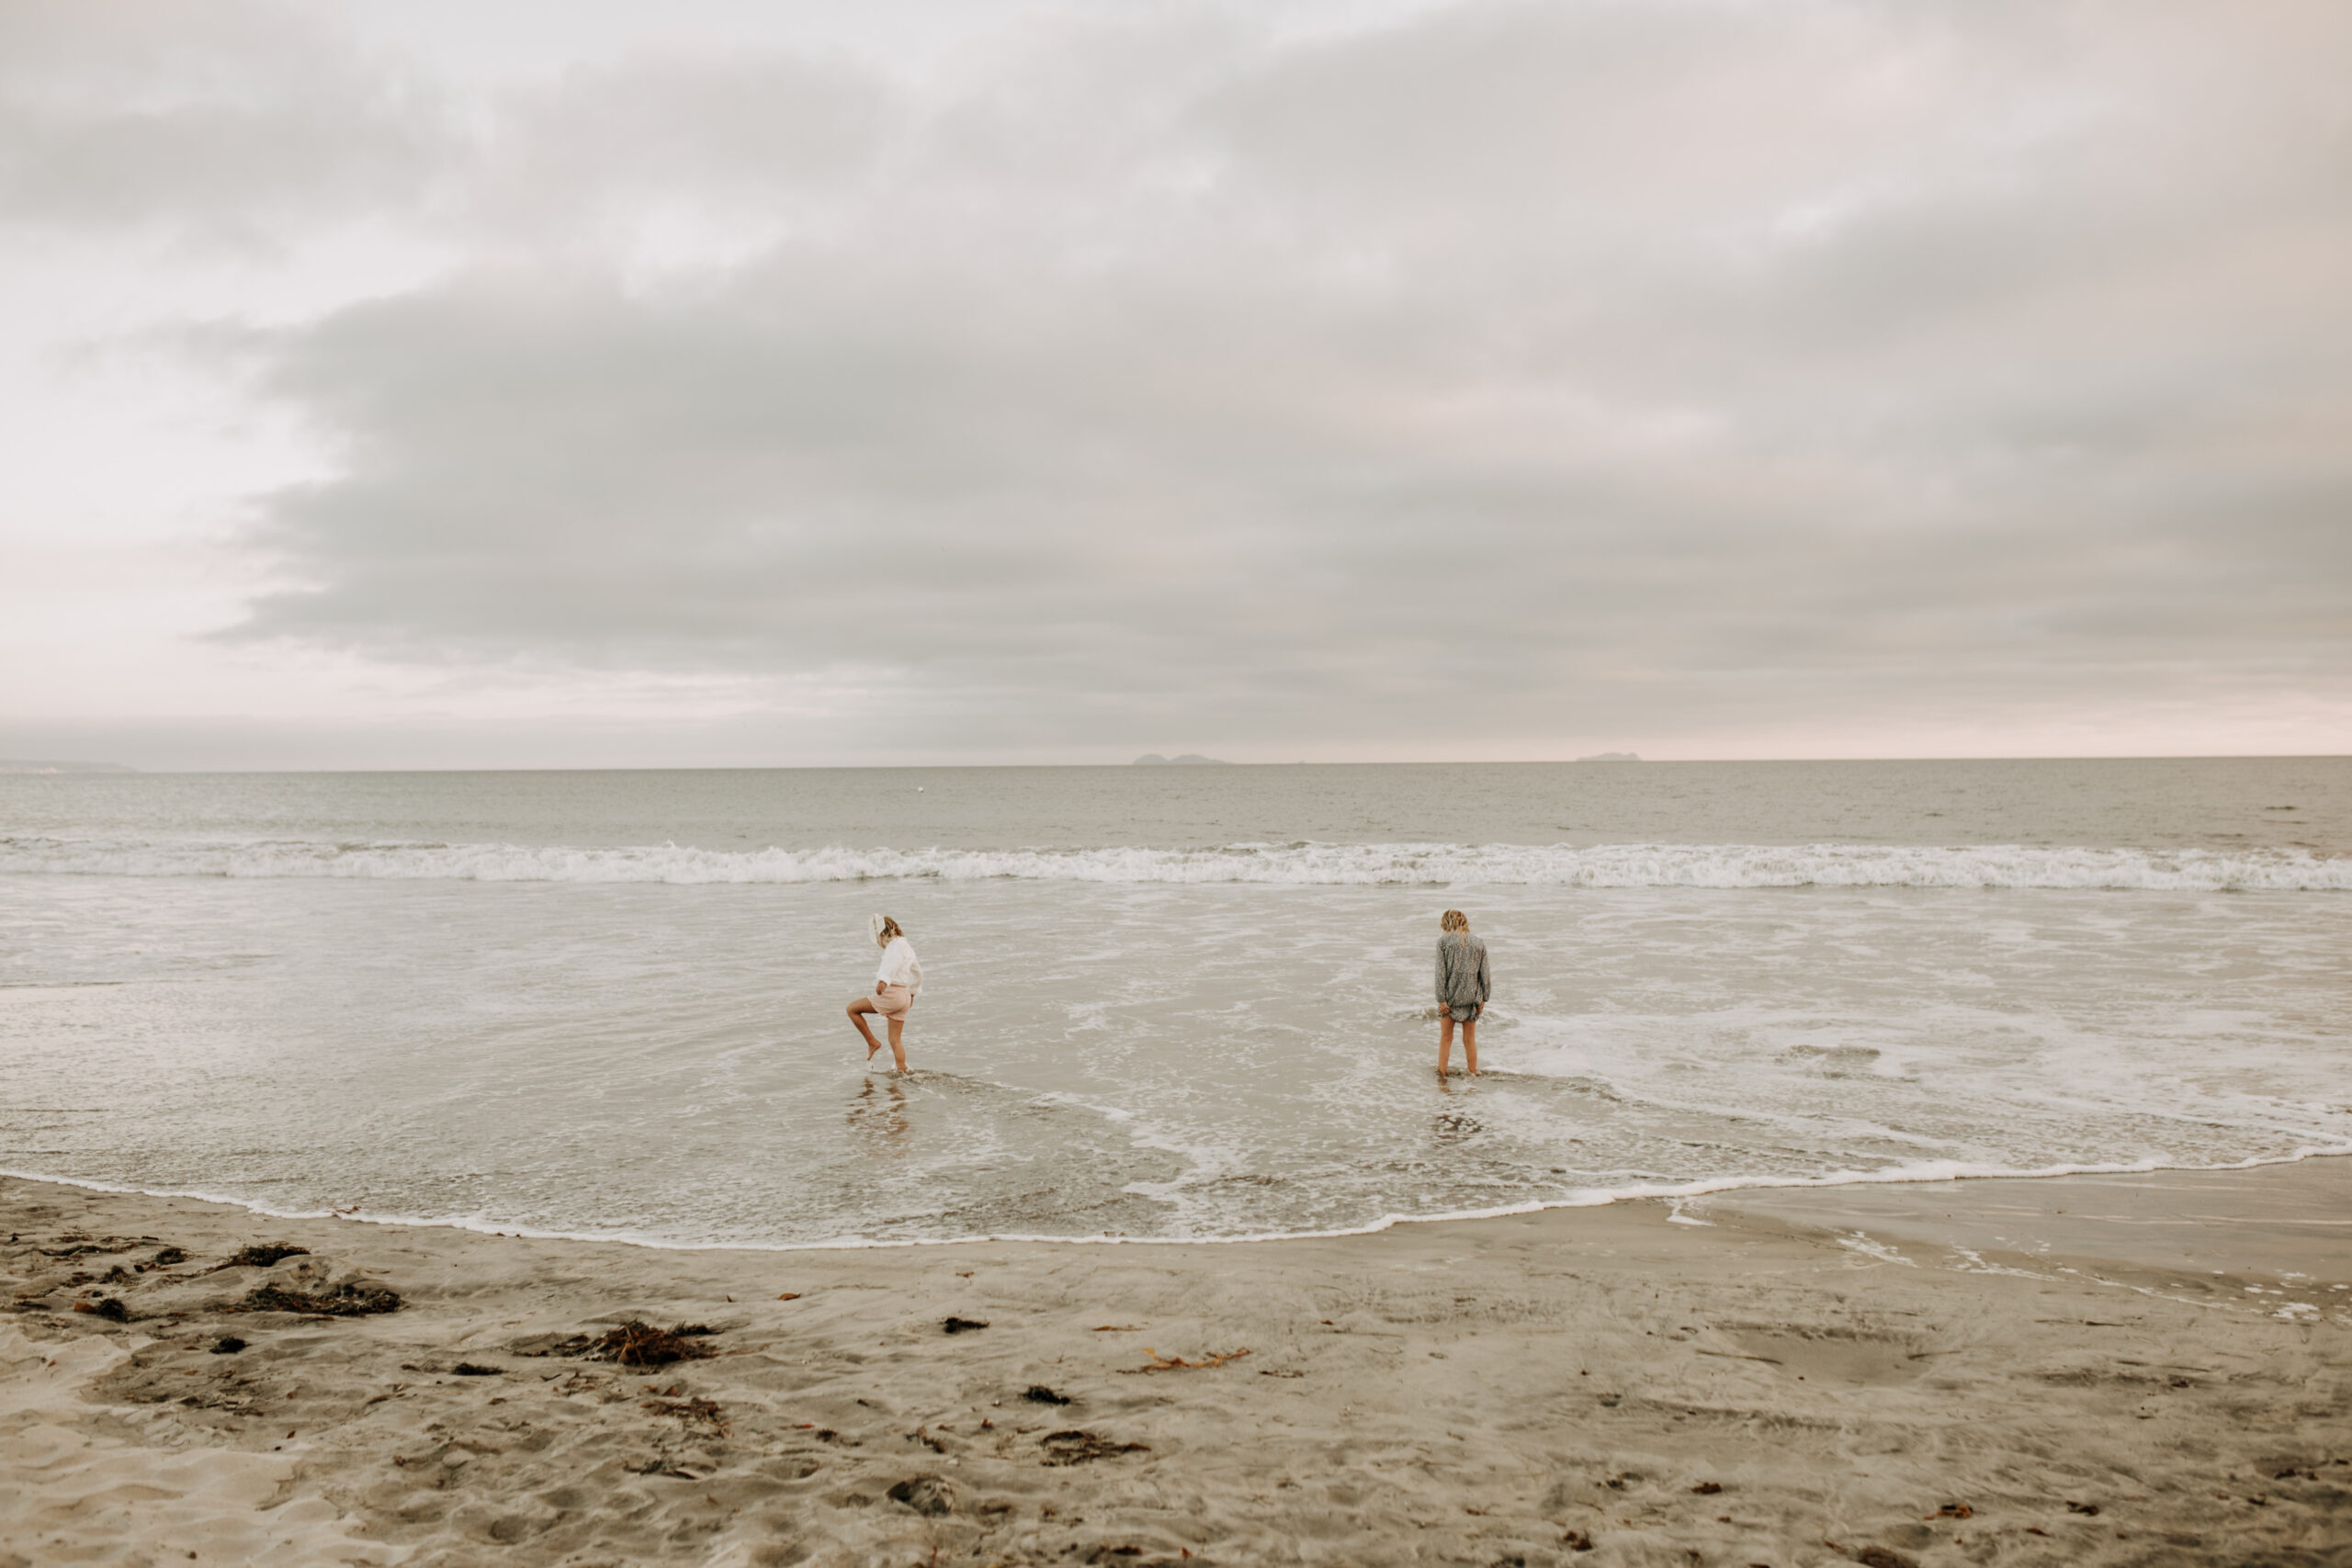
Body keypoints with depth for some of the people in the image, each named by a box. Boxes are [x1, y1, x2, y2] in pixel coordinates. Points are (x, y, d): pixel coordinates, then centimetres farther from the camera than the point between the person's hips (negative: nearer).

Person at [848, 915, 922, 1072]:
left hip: (891, 993, -9)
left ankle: (872, 1042, 6)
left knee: (852, 1009, 3)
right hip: (904, 996, 9)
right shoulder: (907, 946, 22)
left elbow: (895, 961, -31)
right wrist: (912, 992, 48)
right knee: (895, 1040, 10)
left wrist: (884, 980, -47)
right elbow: (917, 972, 36)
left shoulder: (896, 944, -7)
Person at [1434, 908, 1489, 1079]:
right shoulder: (1479, 943, 5)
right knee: (1469, 1039, 11)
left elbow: (1441, 972, -8)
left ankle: (1441, 1073, 12)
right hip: (1471, 995, 2)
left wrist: (1441, 999, -8)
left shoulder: (1443, 941, -3)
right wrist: (1483, 999, 11)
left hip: (1450, 995, -2)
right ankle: (1473, 1073, 15)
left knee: (1446, 1038, 10)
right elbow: (1484, 973, 5)